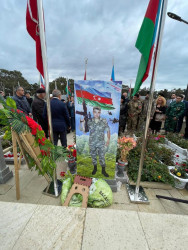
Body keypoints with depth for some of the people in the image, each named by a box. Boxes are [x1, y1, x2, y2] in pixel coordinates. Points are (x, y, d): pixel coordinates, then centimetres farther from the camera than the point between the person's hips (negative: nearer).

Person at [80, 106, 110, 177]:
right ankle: (95, 168, 42)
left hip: (101, 143, -1)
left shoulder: (104, 121, -8)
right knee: (93, 156, 17)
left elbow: (108, 130, -1)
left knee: (102, 157, 8)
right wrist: (82, 121, -18)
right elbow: (83, 130, -7)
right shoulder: (89, 121, -5)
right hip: (92, 143, 2)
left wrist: (108, 139, -8)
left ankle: (103, 170, 31)